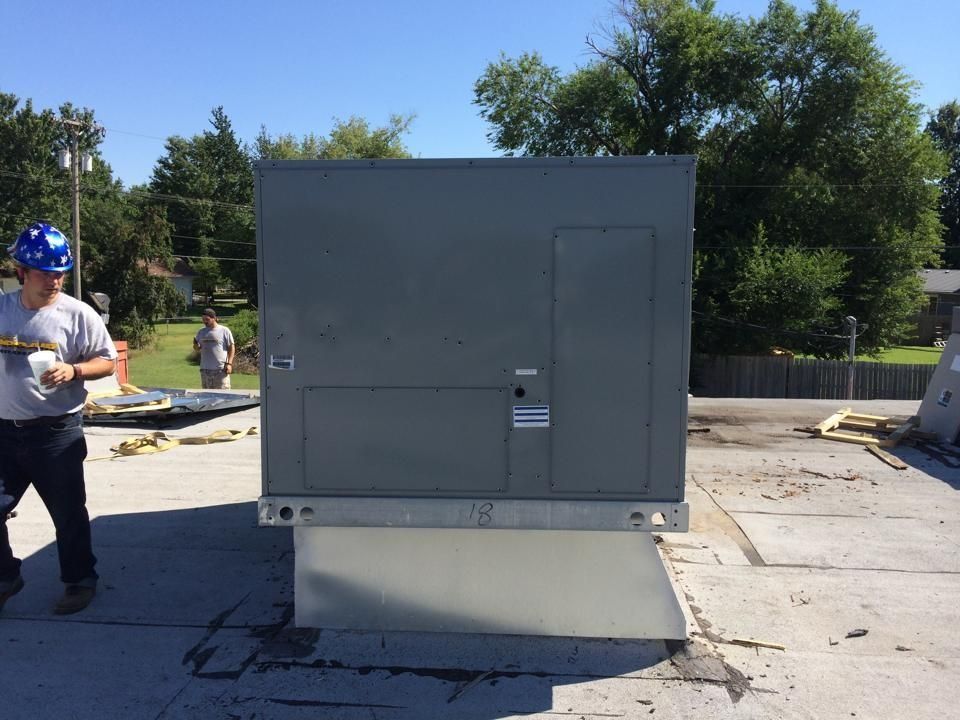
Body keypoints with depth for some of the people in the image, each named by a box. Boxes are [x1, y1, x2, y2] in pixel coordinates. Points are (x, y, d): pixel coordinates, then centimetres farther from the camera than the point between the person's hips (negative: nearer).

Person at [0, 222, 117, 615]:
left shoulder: (78, 314, -7)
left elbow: (107, 361, -4)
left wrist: (73, 371, -21)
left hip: (56, 433, -3)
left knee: (68, 513, 8)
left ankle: (79, 580, 27)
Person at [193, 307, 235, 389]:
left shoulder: (224, 330, -2)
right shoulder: (201, 331, 13)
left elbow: (231, 347, -1)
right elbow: (197, 348, 19)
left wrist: (229, 363, -11)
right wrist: (196, 346, -6)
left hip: (221, 369, -5)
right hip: (205, 369, 5)